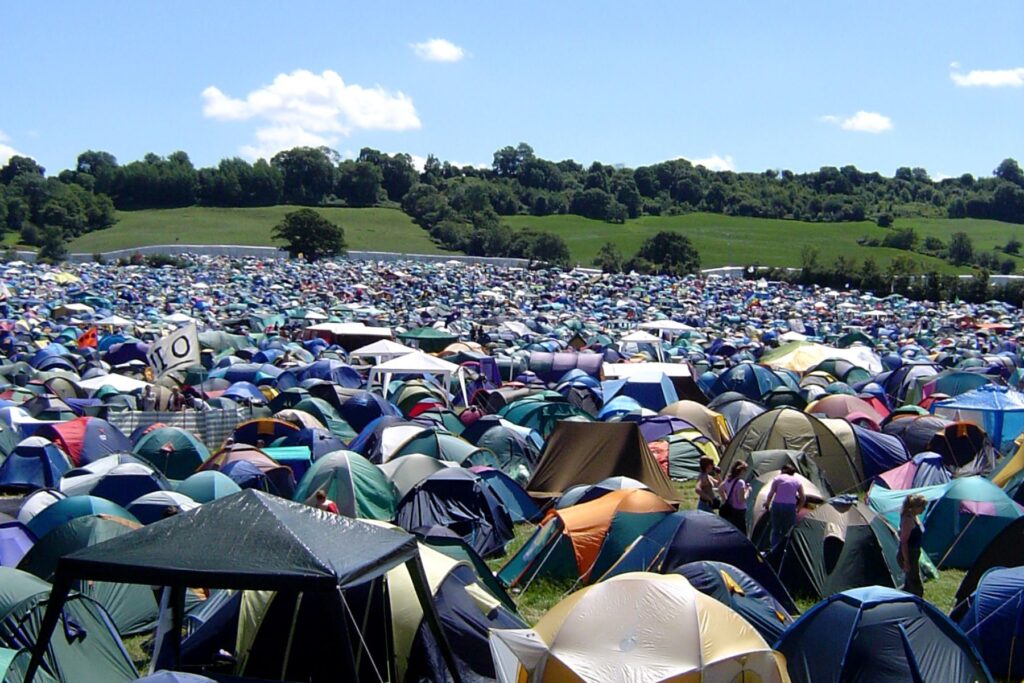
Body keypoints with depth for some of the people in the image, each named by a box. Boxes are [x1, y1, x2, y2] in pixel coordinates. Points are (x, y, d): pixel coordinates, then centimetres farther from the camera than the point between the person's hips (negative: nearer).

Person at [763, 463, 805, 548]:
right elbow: (803, 498, 14)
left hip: (777, 505, -1)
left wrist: (767, 506, 15)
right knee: (786, 532, 8)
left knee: (776, 531, 10)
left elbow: (770, 494, 2)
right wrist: (797, 509, 26)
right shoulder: (797, 481, 14)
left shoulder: (778, 478, 8)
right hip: (790, 507, 1)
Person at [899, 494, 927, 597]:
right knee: (917, 588, -9)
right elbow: (903, 541, -21)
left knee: (909, 585, 17)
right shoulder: (908, 519, -19)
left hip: (913, 555, 10)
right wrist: (906, 561, -22)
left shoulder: (913, 517, 12)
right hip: (909, 556, -10)